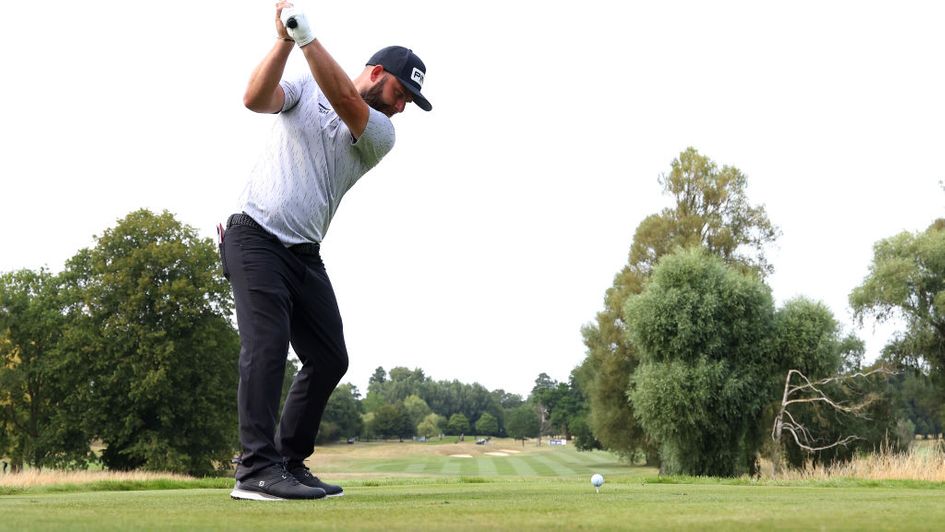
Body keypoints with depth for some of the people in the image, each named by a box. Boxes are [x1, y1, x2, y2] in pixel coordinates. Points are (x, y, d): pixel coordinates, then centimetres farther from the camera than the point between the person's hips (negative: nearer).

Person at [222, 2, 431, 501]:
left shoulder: (380, 134, 5)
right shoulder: (304, 89, 4)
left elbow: (345, 104, -14)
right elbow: (255, 99, -14)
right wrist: (284, 40, -25)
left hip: (305, 254, 5)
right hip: (256, 238, -5)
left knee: (329, 359, 4)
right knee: (267, 343, -19)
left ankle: (289, 461, 15)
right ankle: (257, 469, -21)